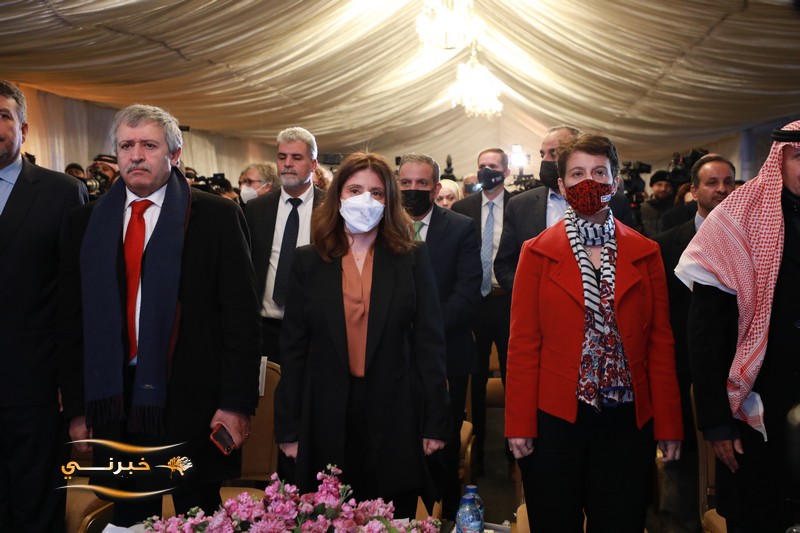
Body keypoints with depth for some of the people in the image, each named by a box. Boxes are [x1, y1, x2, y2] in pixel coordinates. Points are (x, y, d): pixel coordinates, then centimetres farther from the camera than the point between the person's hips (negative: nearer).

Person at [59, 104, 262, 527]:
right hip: (113, 403, 3)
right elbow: (71, 321, 9)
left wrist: (237, 403, -10)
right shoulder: (85, 223, 8)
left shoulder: (217, 217, -3)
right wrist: (76, 406, 6)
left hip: (193, 405, -3)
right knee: (128, 517, 13)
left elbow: (242, 315, -6)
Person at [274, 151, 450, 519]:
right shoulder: (308, 261, 4)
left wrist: (435, 422, -3)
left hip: (395, 420, 0)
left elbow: (429, 341, 1)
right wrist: (288, 427, 1)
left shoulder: (412, 259, 2)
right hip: (327, 419, 1)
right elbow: (293, 347, 4)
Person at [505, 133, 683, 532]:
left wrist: (669, 424, 2)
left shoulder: (645, 254, 6)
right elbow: (523, 342, -1)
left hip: (627, 421, 2)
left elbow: (660, 342, 5)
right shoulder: (537, 253, 1)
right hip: (554, 420, -1)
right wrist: (519, 424, -6)